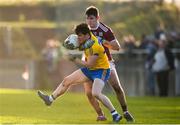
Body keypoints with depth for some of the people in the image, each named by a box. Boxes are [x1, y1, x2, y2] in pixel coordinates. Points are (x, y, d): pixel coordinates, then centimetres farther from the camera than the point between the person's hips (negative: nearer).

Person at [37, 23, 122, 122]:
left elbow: (89, 64, -27)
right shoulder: (89, 37, -4)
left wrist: (75, 60, -19)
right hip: (90, 70, 10)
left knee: (96, 93, -30)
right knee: (67, 80, 10)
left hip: (101, 70, -10)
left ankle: (115, 115, -22)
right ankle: (50, 99, 26)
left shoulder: (94, 46, -30)